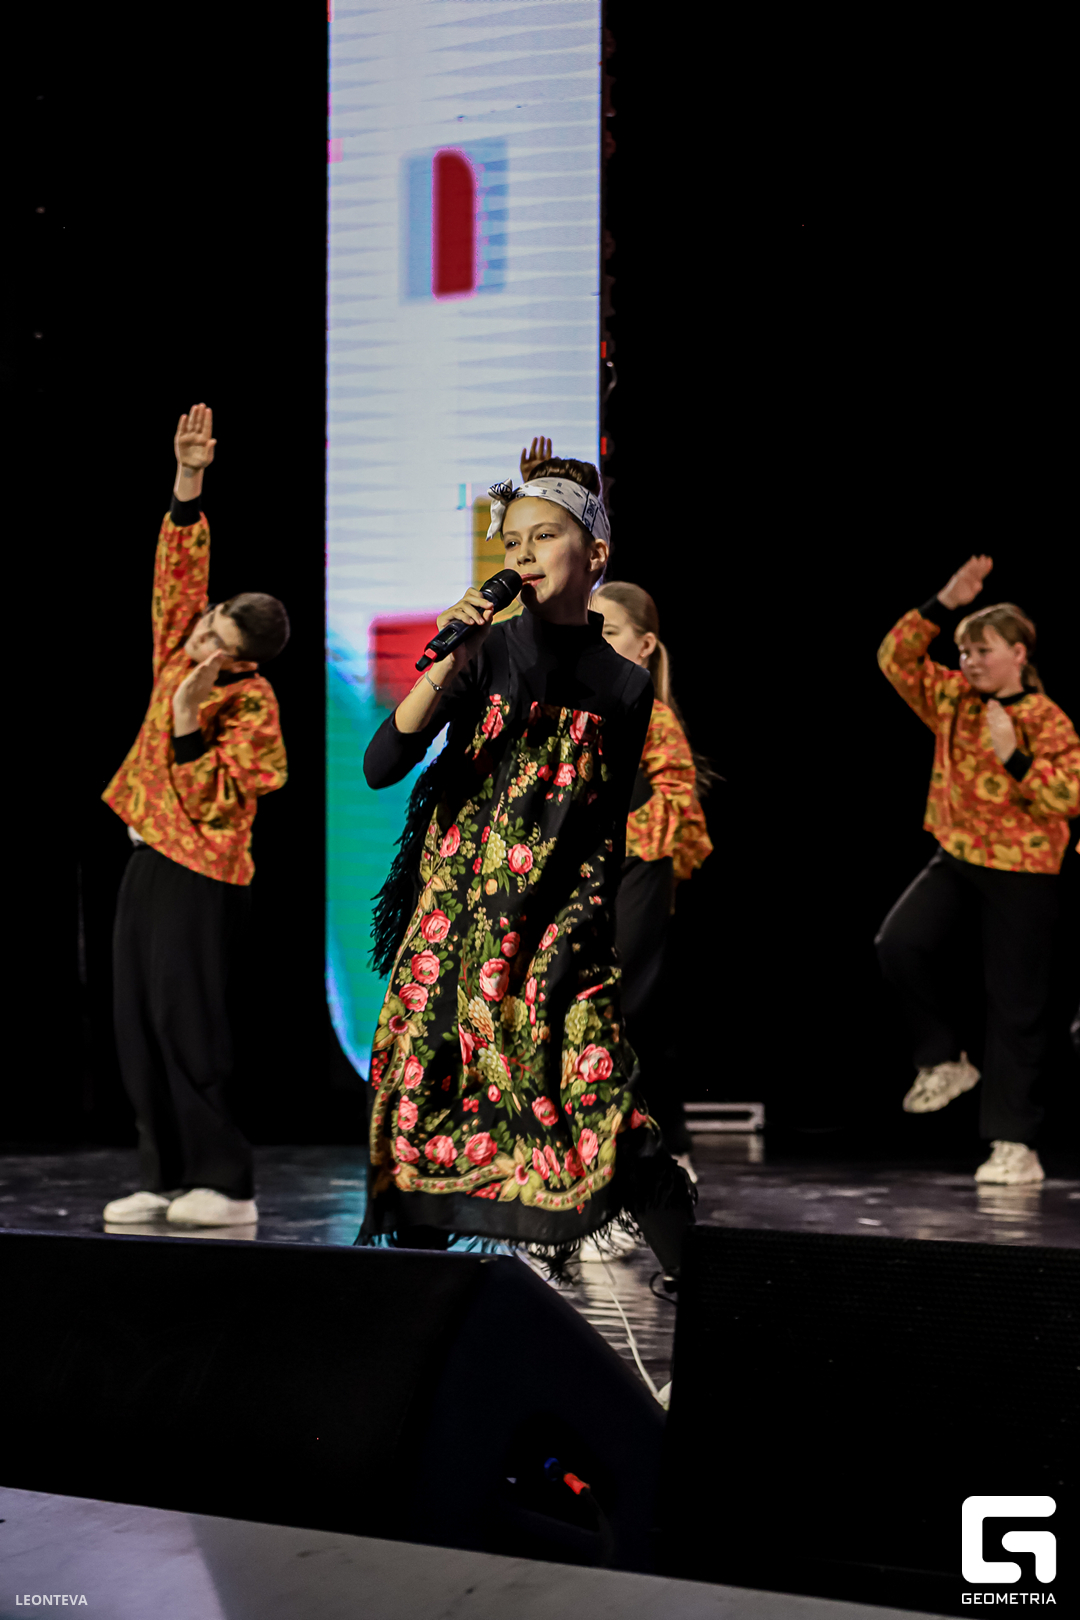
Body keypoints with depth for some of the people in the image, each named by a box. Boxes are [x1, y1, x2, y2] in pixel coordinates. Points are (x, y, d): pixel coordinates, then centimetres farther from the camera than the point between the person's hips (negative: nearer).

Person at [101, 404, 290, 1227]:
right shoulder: (182, 649, 6)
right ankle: (166, 1176, 12)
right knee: (139, 1027, 7)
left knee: (189, 1029, -9)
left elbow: (214, 802, -19)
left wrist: (188, 721, -25)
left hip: (200, 876, -8)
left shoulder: (252, 703, -13)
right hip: (150, 860, 8)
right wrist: (188, 480, -1)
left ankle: (225, 1184, -3)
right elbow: (179, 568, 9)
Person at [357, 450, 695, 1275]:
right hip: (453, 915, 0)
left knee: (583, 1075, -14)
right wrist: (448, 668, -18)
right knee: (426, 1082, -1)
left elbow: (606, 835, 12)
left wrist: (591, 942, 7)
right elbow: (381, 765, -8)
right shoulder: (486, 650, 1)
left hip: (556, 928, 0)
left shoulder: (624, 685, 5)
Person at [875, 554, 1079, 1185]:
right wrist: (945, 605, -5)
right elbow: (897, 658, 5)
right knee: (901, 943, -17)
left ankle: (1015, 1145, 6)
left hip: (1023, 875, -5)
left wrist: (1012, 755, -25)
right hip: (956, 858, 6)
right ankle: (945, 1061, 6)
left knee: (1015, 1007, -1)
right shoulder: (954, 701, 6)